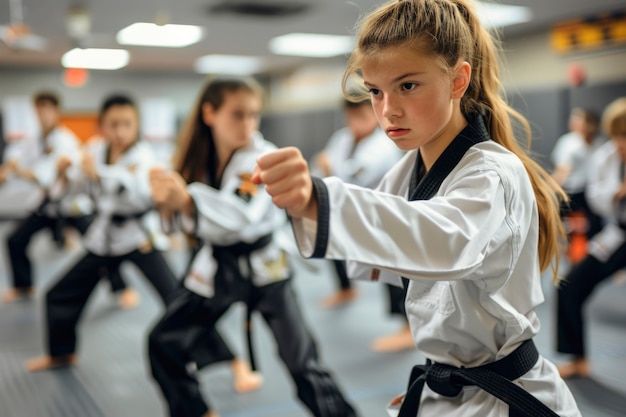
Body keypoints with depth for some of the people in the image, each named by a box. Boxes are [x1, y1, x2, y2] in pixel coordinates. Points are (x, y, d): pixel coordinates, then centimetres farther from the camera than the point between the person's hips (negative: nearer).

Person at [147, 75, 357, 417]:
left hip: (263, 269, -5)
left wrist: (186, 200, -46)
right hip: (215, 269, 5)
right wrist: (166, 200, -18)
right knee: (165, 345, 9)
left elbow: (242, 217, -33)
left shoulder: (262, 157, -18)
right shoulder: (199, 157, -3)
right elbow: (184, 221, 4)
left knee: (301, 358, -6)